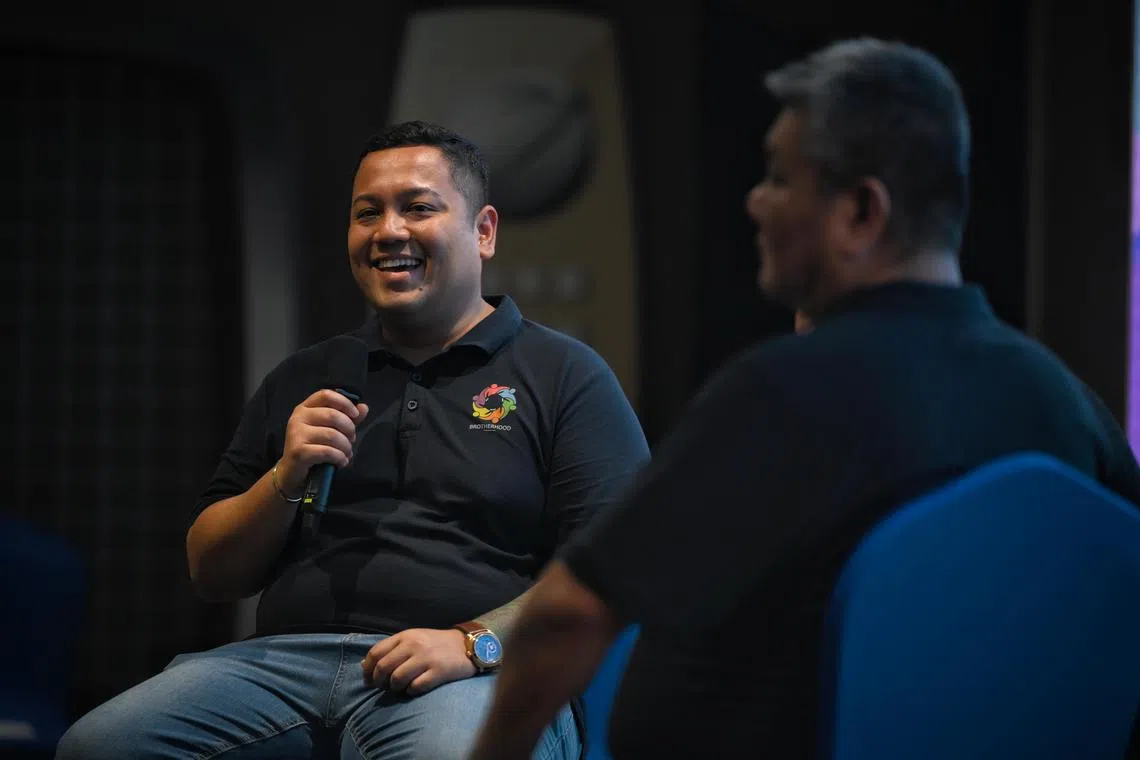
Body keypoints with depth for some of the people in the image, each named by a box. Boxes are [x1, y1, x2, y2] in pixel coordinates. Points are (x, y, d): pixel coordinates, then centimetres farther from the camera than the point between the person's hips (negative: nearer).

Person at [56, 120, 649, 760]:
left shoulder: (565, 373, 11)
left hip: (475, 677, -5)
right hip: (287, 656, 5)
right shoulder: (302, 382, 25)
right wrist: (285, 479, 3)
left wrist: (475, 642, -16)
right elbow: (212, 574, 23)